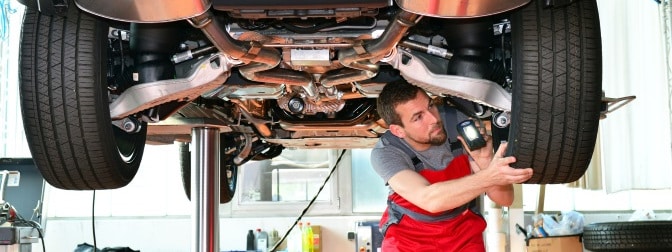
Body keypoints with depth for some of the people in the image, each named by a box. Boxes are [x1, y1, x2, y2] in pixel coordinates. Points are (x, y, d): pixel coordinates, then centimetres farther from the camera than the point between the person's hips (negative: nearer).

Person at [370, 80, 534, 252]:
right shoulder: (385, 153, -23)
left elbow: (505, 199, -16)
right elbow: (429, 200, -40)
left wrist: (485, 162, -34)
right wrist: (489, 176, -48)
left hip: (462, 233, 2)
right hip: (409, 236, -2)